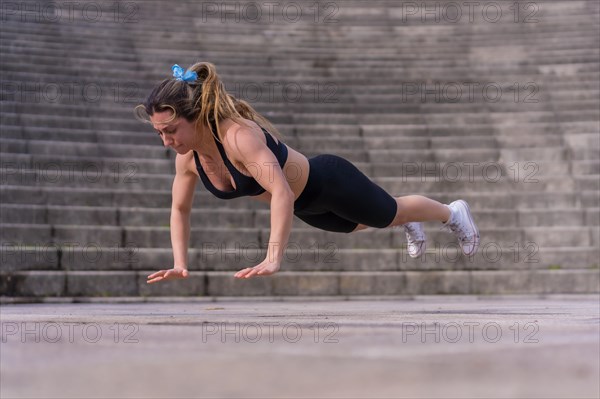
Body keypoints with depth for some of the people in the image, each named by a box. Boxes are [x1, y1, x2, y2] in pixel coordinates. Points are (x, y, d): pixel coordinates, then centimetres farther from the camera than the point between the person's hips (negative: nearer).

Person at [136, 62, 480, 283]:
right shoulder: (188, 158, -20)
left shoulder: (239, 136, -43)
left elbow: (282, 193, -52)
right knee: (354, 225, 35)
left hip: (330, 182, -7)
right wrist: (180, 264, -13)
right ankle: (410, 226, 65)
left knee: (393, 212, 21)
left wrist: (273, 260, -57)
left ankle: (453, 212, 52)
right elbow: (180, 211, -3)